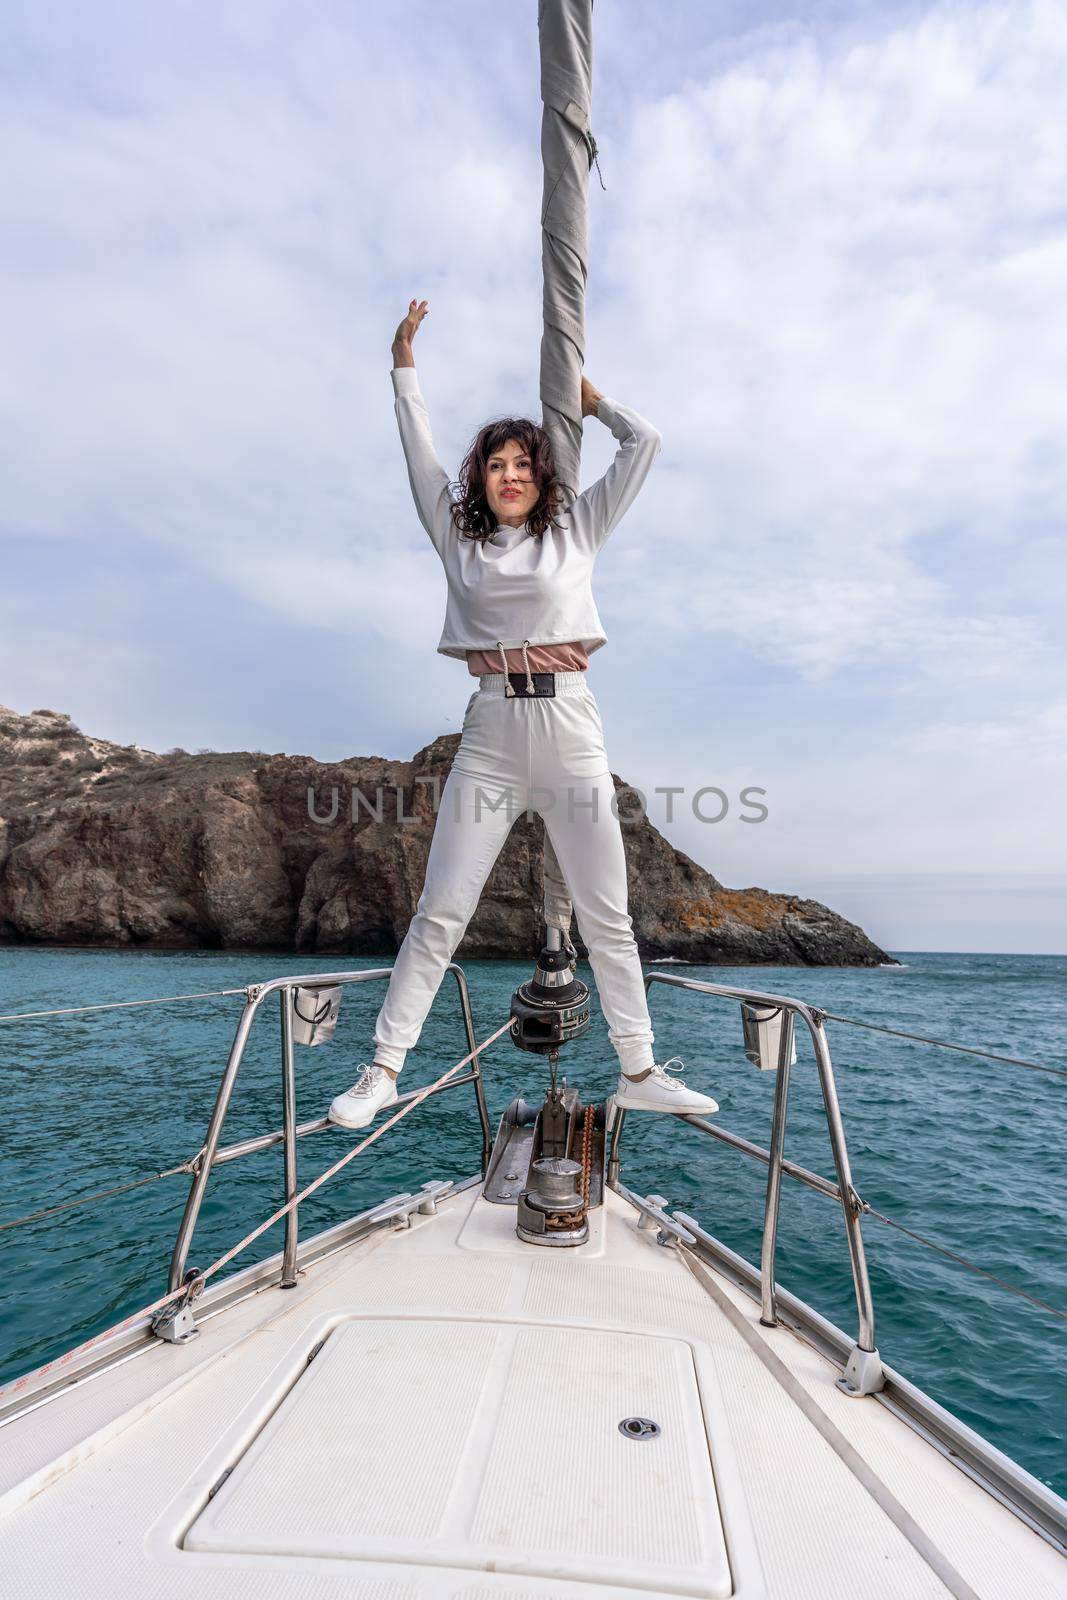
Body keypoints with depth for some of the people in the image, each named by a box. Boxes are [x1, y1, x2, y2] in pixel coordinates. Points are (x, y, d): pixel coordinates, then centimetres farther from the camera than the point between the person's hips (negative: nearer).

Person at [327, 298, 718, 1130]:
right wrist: (404, 362, 22)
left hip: (569, 727, 0)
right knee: (439, 912, -2)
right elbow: (421, 453, 18)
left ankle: (640, 1070, 15)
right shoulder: (460, 539, 14)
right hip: (490, 732, 0)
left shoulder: (575, 531, 11)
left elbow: (645, 443, 14)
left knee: (607, 916, 4)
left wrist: (590, 398, 28)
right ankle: (383, 1069, 8)